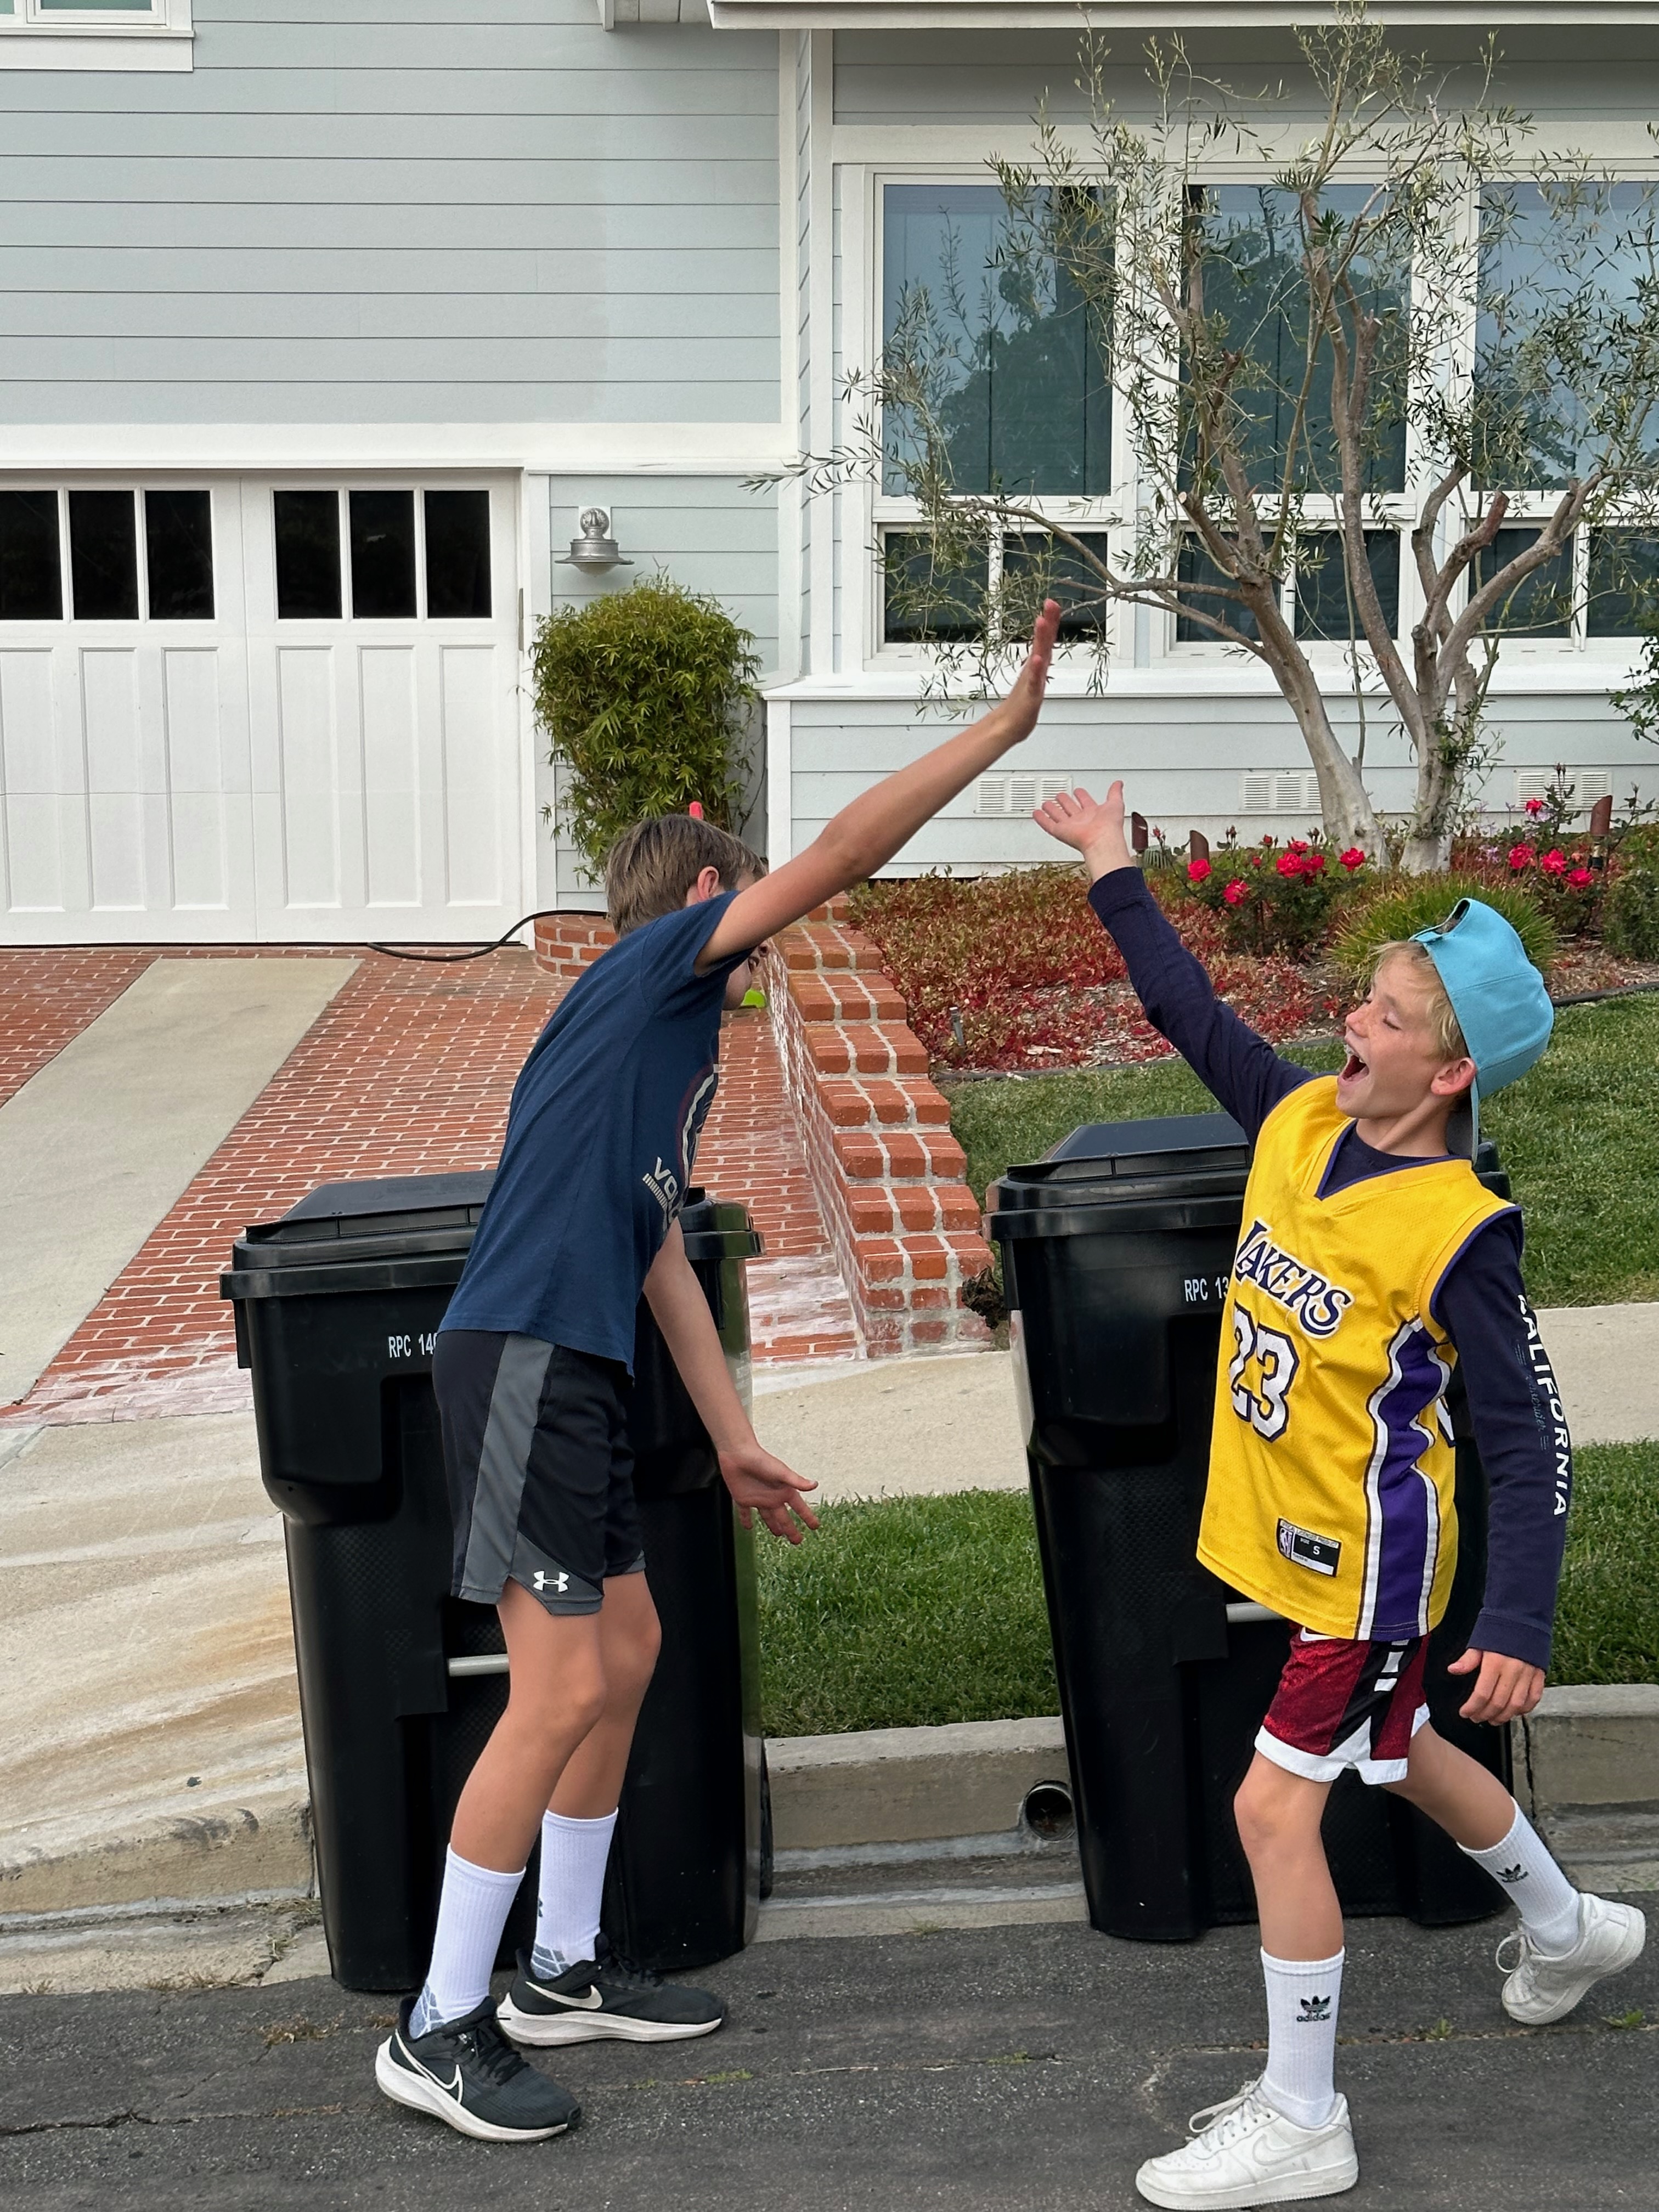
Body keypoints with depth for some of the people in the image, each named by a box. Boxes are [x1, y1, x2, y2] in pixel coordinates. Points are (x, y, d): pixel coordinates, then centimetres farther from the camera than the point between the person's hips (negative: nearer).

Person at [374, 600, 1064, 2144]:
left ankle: (563, 1970, 30)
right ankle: (439, 2032, 3)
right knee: (564, 1691, -8)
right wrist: (1005, 728, -11)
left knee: (626, 1654, 16)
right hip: (519, 1363, -10)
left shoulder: (682, 1046, 23)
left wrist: (734, 1442, 24)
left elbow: (660, 1257, 23)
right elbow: (838, 855, -13)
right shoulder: (649, 967, -3)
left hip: (577, 1375, 10)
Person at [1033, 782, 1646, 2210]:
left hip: (1365, 1563, -8)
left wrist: (1520, 1626, -24)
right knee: (1396, 1752, 26)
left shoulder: (1458, 1234, -24)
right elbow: (1196, 1016, 10)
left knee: (1276, 1806, -5)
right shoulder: (1299, 1120, -5)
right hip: (1294, 1538, 8)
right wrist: (1115, 876, 12)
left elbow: (1530, 1443, -20)